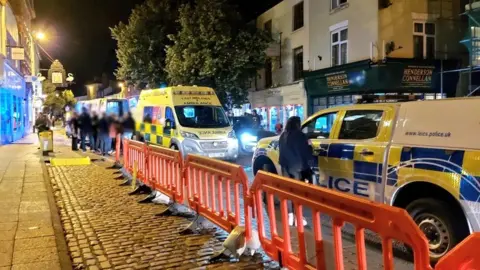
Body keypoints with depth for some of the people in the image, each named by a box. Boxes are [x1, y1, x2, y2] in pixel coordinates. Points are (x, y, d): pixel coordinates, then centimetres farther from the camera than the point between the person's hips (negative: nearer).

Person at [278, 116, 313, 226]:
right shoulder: (300, 135, -12)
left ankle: (290, 216, 15)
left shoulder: (283, 136, 8)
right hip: (298, 167, -6)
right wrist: (309, 146, 11)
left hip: (285, 167, 6)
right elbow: (306, 153, -7)